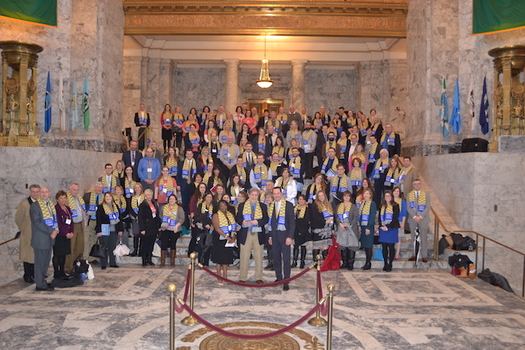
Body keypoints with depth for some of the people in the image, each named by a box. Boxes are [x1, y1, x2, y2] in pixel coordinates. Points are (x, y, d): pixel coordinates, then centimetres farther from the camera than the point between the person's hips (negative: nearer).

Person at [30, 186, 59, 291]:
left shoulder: (51, 204, 12)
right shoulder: (35, 206, -12)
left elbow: (54, 219, 16)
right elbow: (37, 223, -18)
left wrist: (56, 230, -3)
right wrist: (51, 231, -18)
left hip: (49, 238, 8)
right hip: (40, 239, -8)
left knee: (46, 261, 15)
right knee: (40, 262, 1)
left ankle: (42, 281, 27)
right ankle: (40, 285, 10)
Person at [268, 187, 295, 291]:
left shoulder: (288, 205, -4)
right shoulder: (271, 206, 11)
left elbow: (292, 222, -7)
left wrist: (290, 237, -14)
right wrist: (270, 236, 12)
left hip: (284, 234, -5)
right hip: (274, 235, 5)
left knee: (286, 258, -3)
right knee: (276, 258, 9)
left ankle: (286, 282, 2)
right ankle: (278, 278, 21)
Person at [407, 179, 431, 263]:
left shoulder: (426, 194, 4)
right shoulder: (409, 195, 7)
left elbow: (428, 207, -3)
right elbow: (408, 208, 1)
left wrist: (420, 216, -12)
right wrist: (414, 216, -12)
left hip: (423, 219, -1)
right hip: (412, 219, 2)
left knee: (423, 238, -2)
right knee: (413, 238, 6)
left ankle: (424, 256, 4)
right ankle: (414, 254, 14)